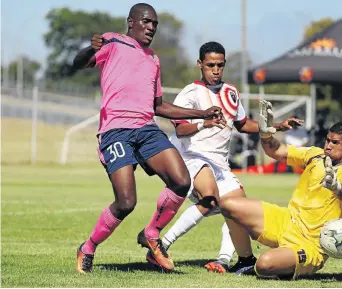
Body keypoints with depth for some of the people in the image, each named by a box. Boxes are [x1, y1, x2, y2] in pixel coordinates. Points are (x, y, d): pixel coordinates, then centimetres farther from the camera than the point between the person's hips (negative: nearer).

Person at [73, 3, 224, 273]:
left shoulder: (153, 60, 26)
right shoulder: (113, 43, 7)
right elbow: (78, 63, -8)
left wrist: (202, 114, 29)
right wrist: (91, 49, -32)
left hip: (147, 129, 6)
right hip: (116, 130, -6)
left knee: (182, 182, -15)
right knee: (126, 203, -17)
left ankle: (151, 236, 8)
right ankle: (87, 250, 8)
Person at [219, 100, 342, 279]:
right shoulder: (316, 155, 5)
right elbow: (277, 151, 8)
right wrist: (266, 132, -10)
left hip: (309, 245, -7)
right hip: (285, 222, 7)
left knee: (265, 265, -34)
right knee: (228, 204, 0)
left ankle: (294, 267, 3)